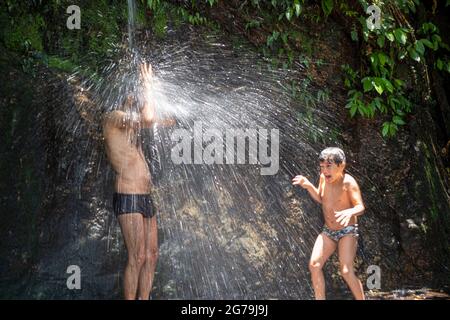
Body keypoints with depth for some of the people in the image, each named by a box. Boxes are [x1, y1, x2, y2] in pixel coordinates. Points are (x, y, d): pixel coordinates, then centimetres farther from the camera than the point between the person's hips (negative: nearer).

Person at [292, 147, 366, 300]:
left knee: (346, 271, -16)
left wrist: (350, 212, -46)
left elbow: (360, 207, -24)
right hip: (328, 231, 6)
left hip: (347, 231, -6)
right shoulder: (324, 178, -3)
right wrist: (308, 186, -4)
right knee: (314, 265, -6)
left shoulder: (348, 182, -20)